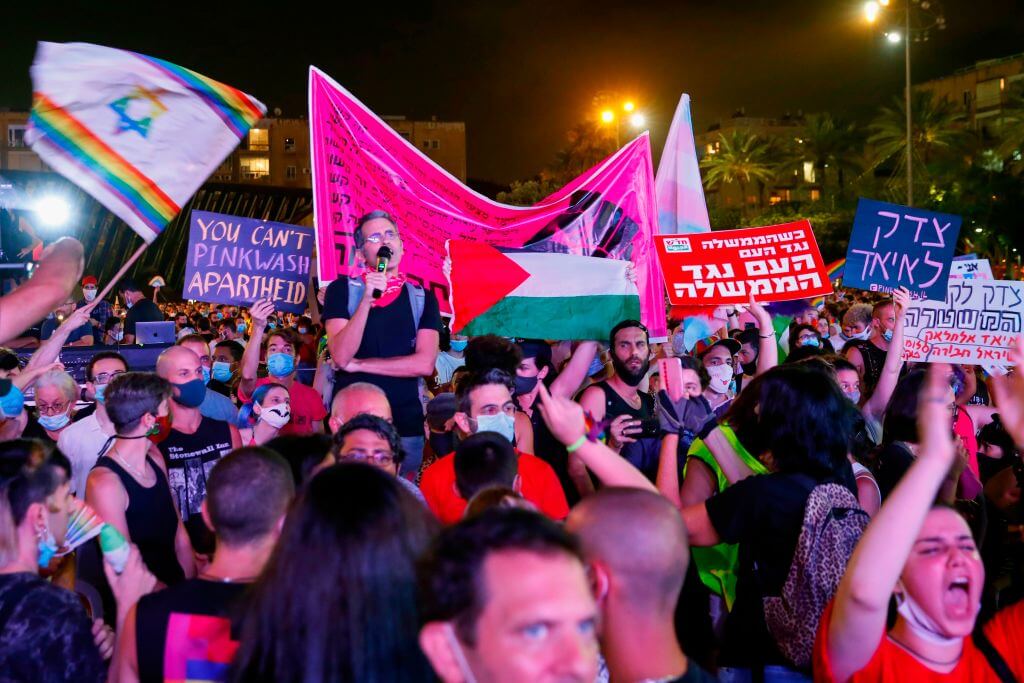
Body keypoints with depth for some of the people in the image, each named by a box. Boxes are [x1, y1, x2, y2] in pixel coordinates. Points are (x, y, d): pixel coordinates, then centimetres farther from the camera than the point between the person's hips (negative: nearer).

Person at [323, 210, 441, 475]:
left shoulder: (422, 298, 5)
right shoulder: (342, 290, 1)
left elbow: (424, 364, -8)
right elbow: (341, 356, -12)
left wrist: (359, 364, -8)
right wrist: (367, 299, -20)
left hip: (406, 423, 1)